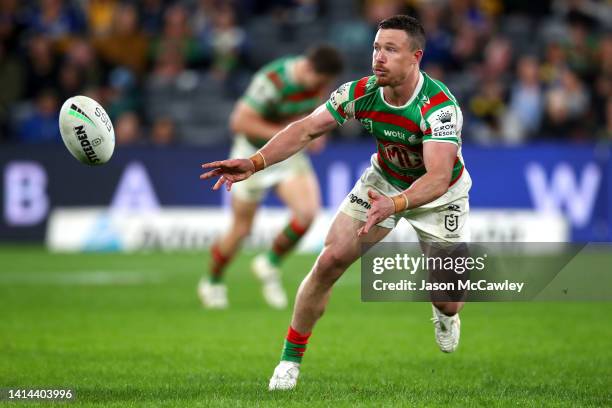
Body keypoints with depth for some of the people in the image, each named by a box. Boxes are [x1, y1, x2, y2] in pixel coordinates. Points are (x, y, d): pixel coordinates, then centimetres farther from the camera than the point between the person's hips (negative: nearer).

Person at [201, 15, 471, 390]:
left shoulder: (439, 106, -36)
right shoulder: (360, 93, -21)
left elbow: (439, 176, -47)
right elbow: (306, 129, -17)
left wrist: (394, 205, -65)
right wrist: (254, 163, -33)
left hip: (439, 195, -3)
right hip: (383, 179, 3)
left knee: (448, 301, -2)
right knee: (330, 261, -12)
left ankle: (445, 316, 40)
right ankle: (291, 358, 5)